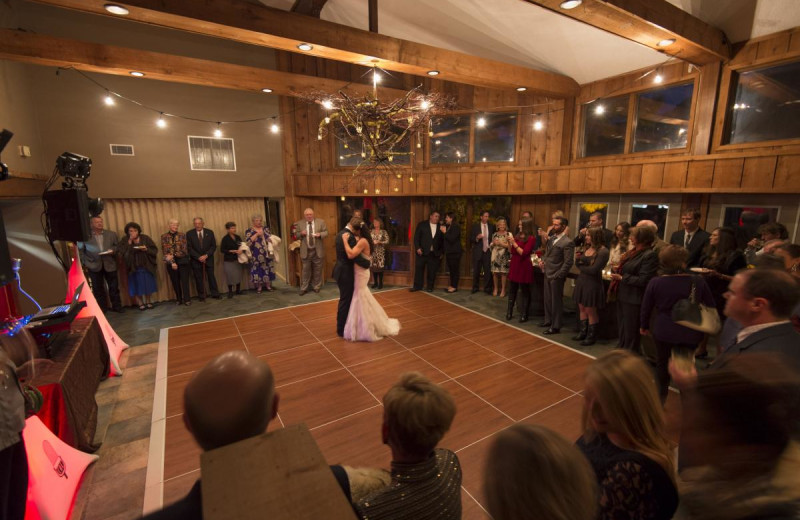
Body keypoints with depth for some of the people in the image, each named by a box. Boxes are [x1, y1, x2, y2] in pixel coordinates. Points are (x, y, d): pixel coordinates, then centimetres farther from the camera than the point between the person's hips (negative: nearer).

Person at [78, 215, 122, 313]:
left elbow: (117, 246, 12)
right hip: (94, 266, -1)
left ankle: (117, 307, 14)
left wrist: (113, 250, -11)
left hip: (110, 265, 1)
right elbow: (80, 251, 4)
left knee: (114, 287, 5)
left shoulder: (111, 234, 8)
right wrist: (85, 263, -2)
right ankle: (101, 309, 14)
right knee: (98, 289, 5)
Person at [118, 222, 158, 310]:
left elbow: (154, 250, -2)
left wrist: (146, 249, -20)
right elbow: (122, 253, -14)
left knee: (148, 285, 7)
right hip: (134, 268, 0)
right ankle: (140, 303, 12)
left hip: (146, 266, 0)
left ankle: (148, 302, 20)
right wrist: (129, 243, -20)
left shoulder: (145, 238, 0)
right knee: (137, 286, 2)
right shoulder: (125, 242, 1)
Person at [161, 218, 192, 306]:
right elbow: (164, 251, -2)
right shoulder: (164, 237, 2)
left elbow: (184, 249, -5)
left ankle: (187, 299, 2)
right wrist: (172, 262, -11)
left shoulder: (182, 235, 1)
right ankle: (179, 299, 19)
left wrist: (173, 255, -14)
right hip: (170, 262, 1)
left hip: (183, 261, -1)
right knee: (175, 282, 9)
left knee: (185, 281, -3)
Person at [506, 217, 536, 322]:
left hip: (524, 266, -6)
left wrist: (514, 243, -16)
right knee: (512, 289, 10)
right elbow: (511, 251, 14)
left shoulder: (531, 238, -10)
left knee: (525, 291, 3)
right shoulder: (518, 235, 9)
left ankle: (524, 315, 10)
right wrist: (509, 242, -1)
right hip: (514, 264, 6)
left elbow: (524, 253, -16)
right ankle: (509, 312, 18)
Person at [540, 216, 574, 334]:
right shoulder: (551, 238, 8)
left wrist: (558, 276, -17)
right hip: (547, 274, 7)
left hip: (556, 277, -7)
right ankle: (548, 320, 33)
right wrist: (543, 259, 3)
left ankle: (555, 326, 17)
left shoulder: (567, 242, -16)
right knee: (547, 299, 18)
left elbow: (568, 263, -17)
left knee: (556, 301, 5)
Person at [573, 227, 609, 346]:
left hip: (593, 284, -7)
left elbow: (593, 270, -21)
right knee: (582, 308, 14)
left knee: (590, 311, 5)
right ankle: (583, 332, 27)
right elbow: (578, 263, 8)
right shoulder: (587, 248, 6)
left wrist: (581, 267, -6)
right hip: (581, 281, 7)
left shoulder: (603, 251, -16)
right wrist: (578, 259, -13)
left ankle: (592, 336, 20)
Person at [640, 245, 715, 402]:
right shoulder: (698, 282, -12)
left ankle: (661, 398, 35)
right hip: (690, 333, 0)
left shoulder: (655, 283, -14)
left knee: (662, 364, 19)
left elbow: (646, 308, -4)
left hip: (663, 331, 0)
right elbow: (711, 307, 0)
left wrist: (643, 326, 12)